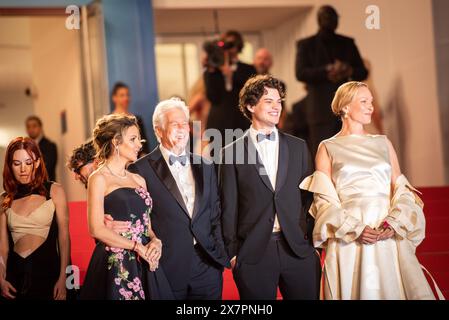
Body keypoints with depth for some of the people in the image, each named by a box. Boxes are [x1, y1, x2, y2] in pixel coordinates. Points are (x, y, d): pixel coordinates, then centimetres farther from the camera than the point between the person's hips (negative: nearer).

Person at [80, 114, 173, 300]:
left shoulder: (139, 180, 14)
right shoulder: (99, 179, -5)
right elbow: (96, 229, -13)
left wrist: (155, 241, -3)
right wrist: (137, 246, -11)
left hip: (145, 265, 6)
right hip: (115, 264, -6)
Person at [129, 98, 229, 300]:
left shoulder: (205, 167, 12)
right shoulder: (141, 170, -4)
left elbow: (215, 215, 14)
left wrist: (219, 254, 4)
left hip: (207, 267, 4)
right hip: (167, 268, -4)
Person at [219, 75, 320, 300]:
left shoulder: (298, 147, 11)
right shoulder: (231, 153, 2)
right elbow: (229, 207, 2)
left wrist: (314, 240, 5)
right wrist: (232, 252, -1)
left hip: (299, 249, 2)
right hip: (253, 253, -2)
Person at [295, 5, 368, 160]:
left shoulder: (347, 43, 19)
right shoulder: (306, 45, 10)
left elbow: (363, 72, 14)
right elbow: (300, 73, -3)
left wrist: (349, 71, -9)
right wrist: (327, 70, -17)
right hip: (321, 111, -3)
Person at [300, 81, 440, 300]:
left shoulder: (383, 143, 16)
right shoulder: (327, 148, 7)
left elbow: (400, 188, 11)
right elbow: (323, 199, 0)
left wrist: (395, 222, -7)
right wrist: (354, 229, -12)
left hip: (389, 237, 3)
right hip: (347, 240, -2)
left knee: (393, 289, -7)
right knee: (355, 290, -5)